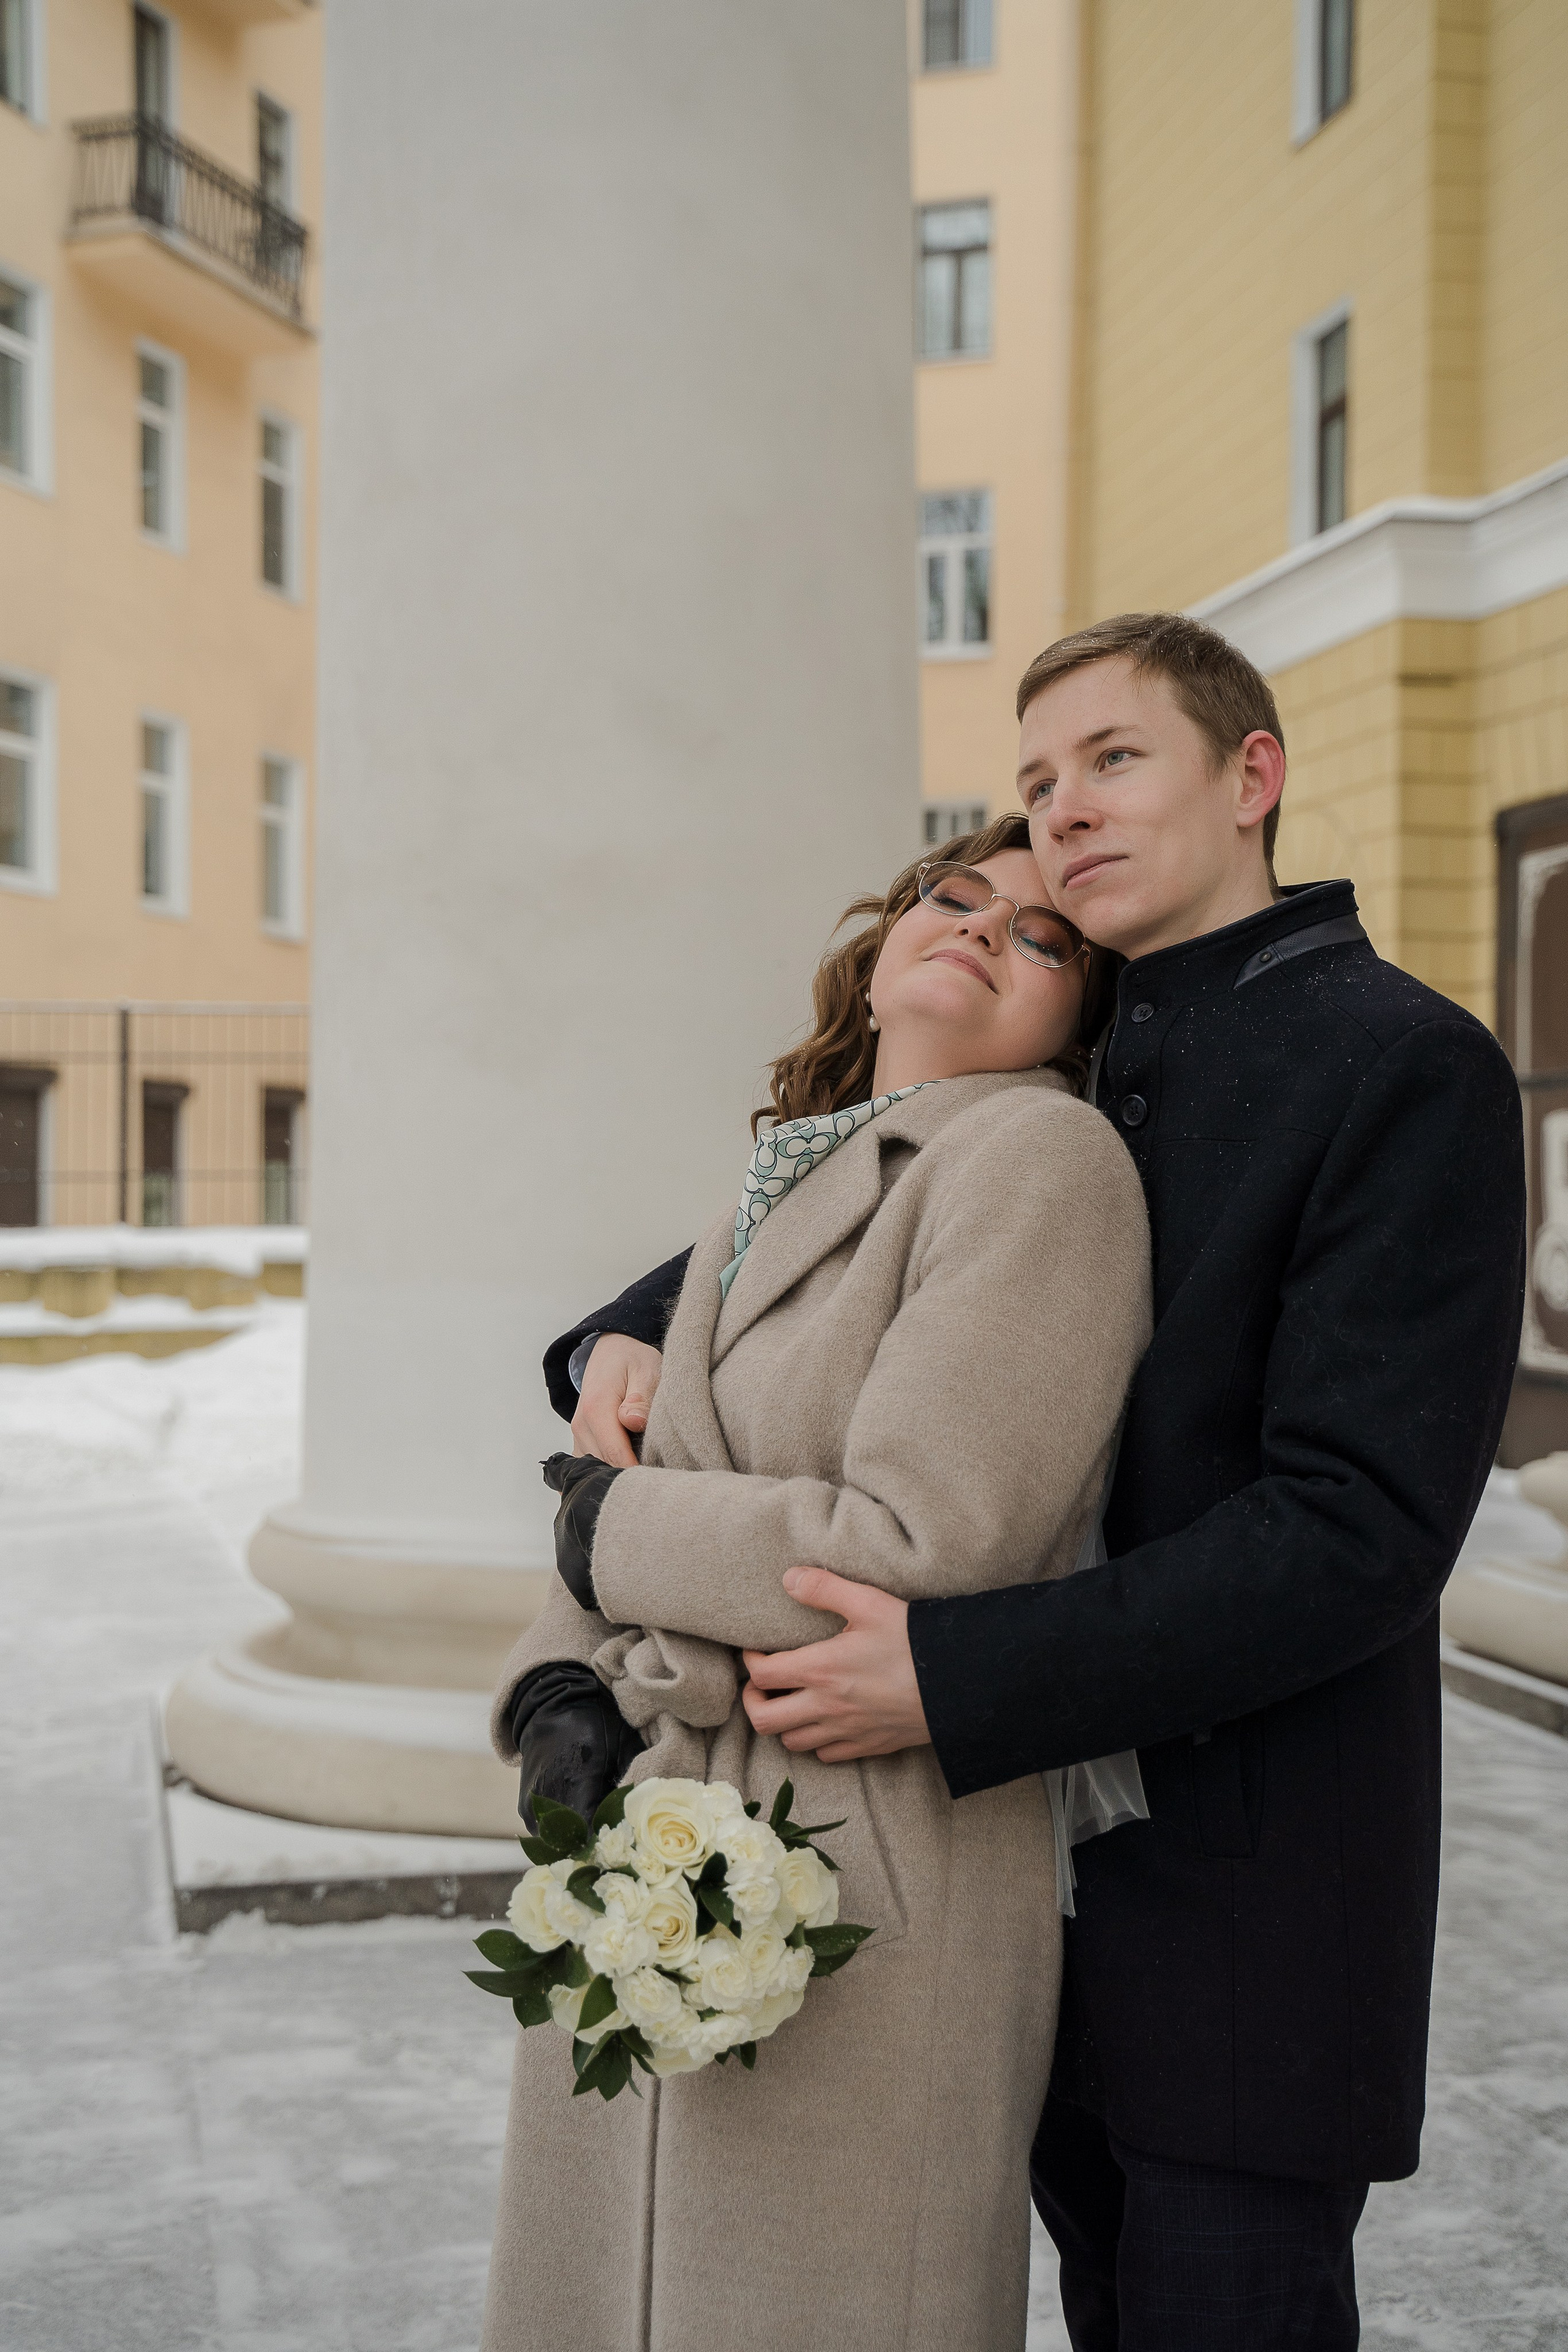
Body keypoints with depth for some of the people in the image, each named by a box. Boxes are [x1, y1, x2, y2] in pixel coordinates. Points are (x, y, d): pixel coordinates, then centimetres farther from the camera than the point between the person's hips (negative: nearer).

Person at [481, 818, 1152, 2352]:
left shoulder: (1043, 1161, -12)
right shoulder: (781, 1190, 13)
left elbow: (919, 1558, -21)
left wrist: (610, 1525, -5)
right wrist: (562, 1696, -7)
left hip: (867, 1911, -7)